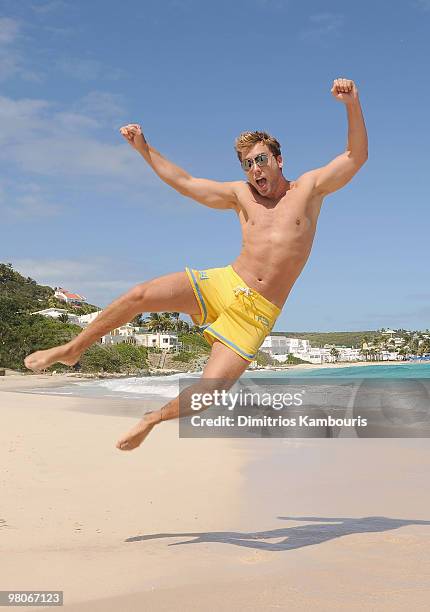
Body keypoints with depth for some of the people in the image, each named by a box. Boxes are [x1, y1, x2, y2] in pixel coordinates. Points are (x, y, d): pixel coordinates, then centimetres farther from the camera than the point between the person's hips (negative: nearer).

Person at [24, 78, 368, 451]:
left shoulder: (310, 187, 2)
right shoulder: (240, 194, 10)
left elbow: (356, 157, -9)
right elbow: (183, 182, 17)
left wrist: (352, 105, -25)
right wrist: (144, 148, 14)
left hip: (257, 313, -3)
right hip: (223, 284, 3)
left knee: (211, 390, -16)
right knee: (140, 295, -16)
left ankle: (152, 419, 13)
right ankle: (72, 350, 4)